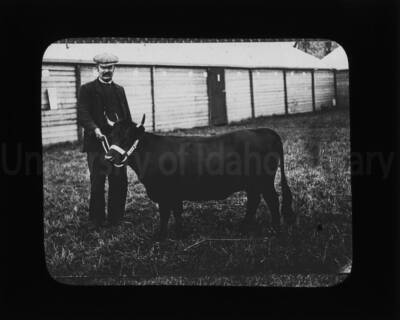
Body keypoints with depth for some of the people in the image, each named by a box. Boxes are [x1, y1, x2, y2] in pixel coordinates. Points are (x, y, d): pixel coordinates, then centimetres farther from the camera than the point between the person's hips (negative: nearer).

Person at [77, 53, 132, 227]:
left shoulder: (119, 90, 18)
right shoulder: (87, 89, 1)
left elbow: (127, 115, 18)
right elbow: (82, 115, -10)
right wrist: (95, 129, -27)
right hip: (97, 143, -5)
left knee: (120, 182, 7)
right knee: (98, 183, 2)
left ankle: (116, 217, 19)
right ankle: (98, 220, 14)